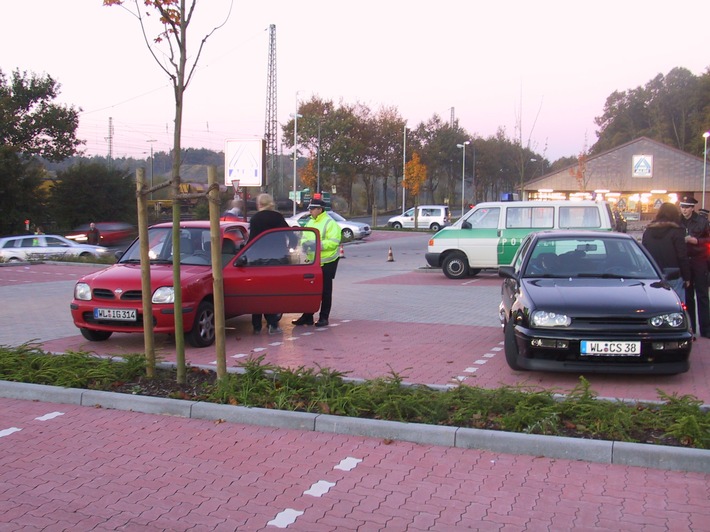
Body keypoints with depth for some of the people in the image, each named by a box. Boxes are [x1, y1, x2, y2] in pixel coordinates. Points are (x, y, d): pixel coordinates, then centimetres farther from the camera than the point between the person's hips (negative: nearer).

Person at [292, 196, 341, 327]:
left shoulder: (330, 223, -10)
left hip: (326, 263, -7)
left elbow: (333, 242, -20)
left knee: (325, 291, 2)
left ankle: (324, 318, 10)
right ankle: (307, 317, 16)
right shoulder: (310, 222, 15)